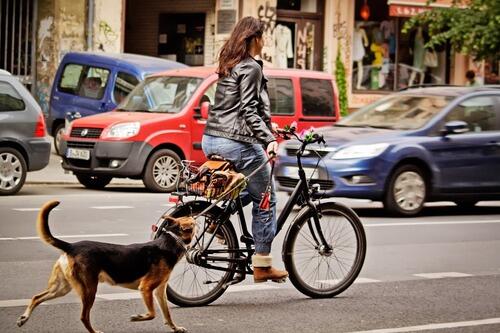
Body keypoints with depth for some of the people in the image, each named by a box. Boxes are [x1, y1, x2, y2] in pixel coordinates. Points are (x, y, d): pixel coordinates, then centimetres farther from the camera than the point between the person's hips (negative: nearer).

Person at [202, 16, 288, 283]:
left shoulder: (229, 65, 17)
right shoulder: (251, 67, -10)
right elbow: (248, 110, -18)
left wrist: (266, 125, 37)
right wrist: (268, 138, -24)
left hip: (211, 139, 9)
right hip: (236, 143, -9)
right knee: (265, 200, 2)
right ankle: (262, 265, 3)